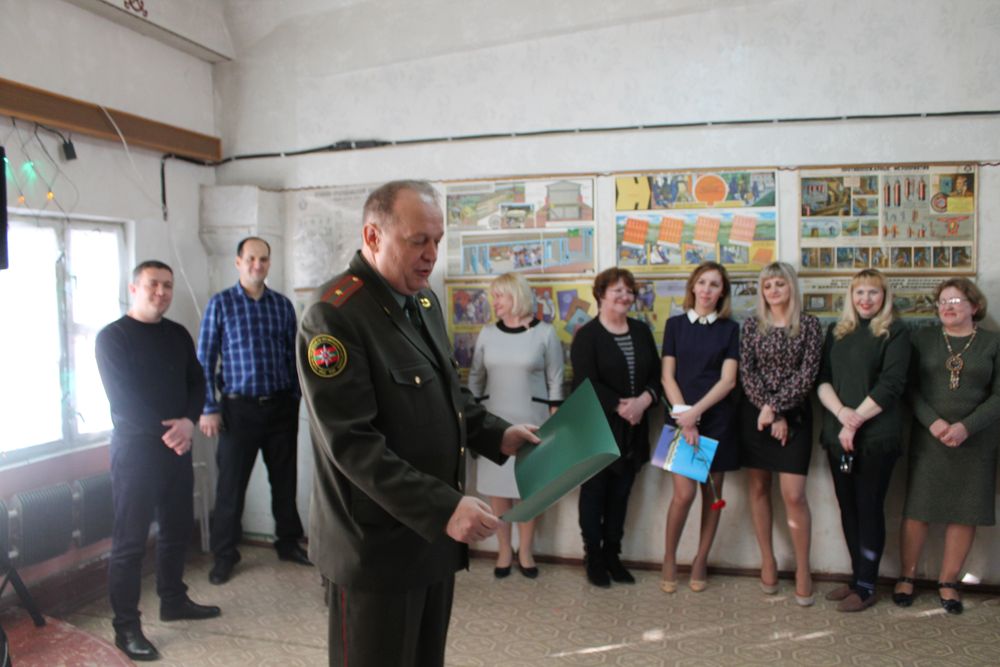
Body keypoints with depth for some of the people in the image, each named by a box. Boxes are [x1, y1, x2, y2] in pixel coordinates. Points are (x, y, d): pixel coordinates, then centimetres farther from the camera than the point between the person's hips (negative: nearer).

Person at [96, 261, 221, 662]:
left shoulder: (178, 335, 10)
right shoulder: (112, 337, -6)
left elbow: (197, 383, 7)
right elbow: (122, 399, -14)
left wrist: (188, 422, -11)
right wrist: (165, 430, -16)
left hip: (177, 446, 6)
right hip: (135, 448, -6)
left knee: (178, 528, 14)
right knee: (130, 540, -1)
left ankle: (173, 600, 31)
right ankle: (126, 627, 7)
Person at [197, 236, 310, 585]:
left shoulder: (282, 304, 6)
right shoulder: (220, 304, -2)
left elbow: (293, 355, 9)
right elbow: (205, 359, -2)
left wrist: (296, 398, 6)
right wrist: (208, 409, -6)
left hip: (281, 405, 3)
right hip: (239, 408, -3)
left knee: (285, 478, 12)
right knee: (231, 483, 5)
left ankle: (288, 542, 28)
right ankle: (224, 555, 20)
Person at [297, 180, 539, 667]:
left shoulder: (423, 300, 8)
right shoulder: (334, 316, -20)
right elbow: (352, 444, -24)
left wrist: (498, 435, 6)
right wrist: (442, 508, -27)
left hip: (434, 532, 8)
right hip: (376, 545, -8)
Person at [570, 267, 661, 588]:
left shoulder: (642, 331, 10)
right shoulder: (587, 335, -7)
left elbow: (656, 374, 6)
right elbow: (585, 383, -16)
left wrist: (643, 400, -12)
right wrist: (620, 406, -20)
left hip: (632, 430, 5)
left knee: (620, 495, 13)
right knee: (594, 493, 6)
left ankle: (612, 554, 26)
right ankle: (594, 558, 19)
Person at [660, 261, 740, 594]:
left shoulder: (730, 329, 4)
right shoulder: (675, 324, 5)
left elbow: (728, 380, -4)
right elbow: (668, 376, 1)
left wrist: (696, 412, -15)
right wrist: (683, 416, -11)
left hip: (717, 418, 1)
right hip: (681, 417, -1)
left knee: (712, 493, 6)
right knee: (685, 493, -9)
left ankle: (701, 561, 21)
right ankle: (669, 558, 11)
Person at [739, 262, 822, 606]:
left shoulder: (809, 325, 0)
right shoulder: (752, 325, 4)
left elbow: (807, 374, -8)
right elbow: (746, 373, -3)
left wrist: (774, 406, -15)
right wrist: (771, 413, -12)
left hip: (794, 414, -2)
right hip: (754, 414, 2)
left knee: (793, 495, -7)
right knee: (759, 488, 8)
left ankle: (802, 569, 7)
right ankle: (767, 561, 20)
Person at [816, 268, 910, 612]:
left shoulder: (895, 333, -1)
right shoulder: (836, 332, 13)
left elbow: (890, 385, -10)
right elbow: (822, 379, 6)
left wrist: (856, 421, -14)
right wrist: (841, 412, -12)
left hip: (876, 436, -5)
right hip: (837, 435, 5)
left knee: (869, 509, 2)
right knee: (848, 507, 10)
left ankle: (866, 586, 12)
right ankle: (857, 575, 23)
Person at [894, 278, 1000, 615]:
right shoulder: (923, 338, 5)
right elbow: (911, 387, 1)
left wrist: (966, 426, -15)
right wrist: (933, 422, -14)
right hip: (927, 438, 0)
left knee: (966, 512, 5)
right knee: (917, 509, 2)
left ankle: (948, 582, 19)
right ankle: (906, 577, 15)